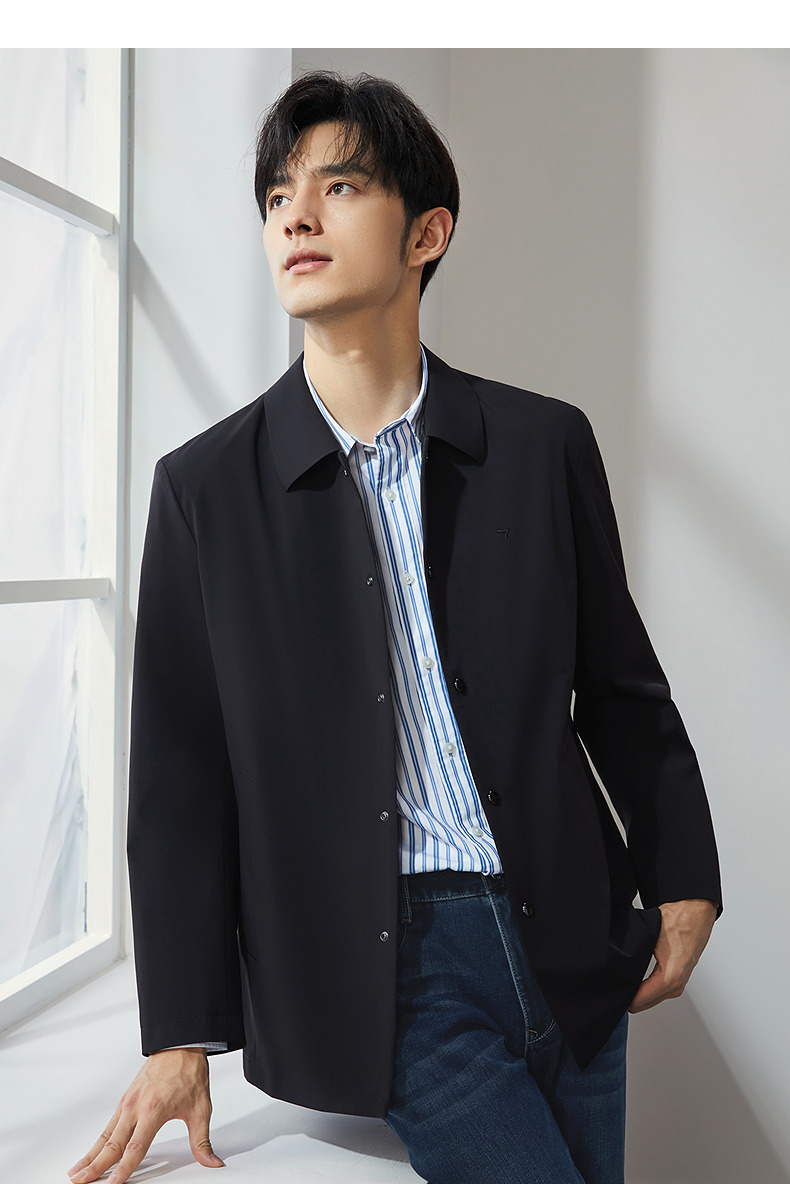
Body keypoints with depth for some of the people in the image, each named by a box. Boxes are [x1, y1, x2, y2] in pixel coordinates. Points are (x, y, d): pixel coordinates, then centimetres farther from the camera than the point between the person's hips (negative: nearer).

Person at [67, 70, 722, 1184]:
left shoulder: (545, 444, 2)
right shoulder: (206, 487, -3)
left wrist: (683, 879, 8)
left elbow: (621, 687, 9)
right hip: (391, 961, -2)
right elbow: (181, 773, -2)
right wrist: (183, 1036, -2)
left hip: (571, 937, 3)